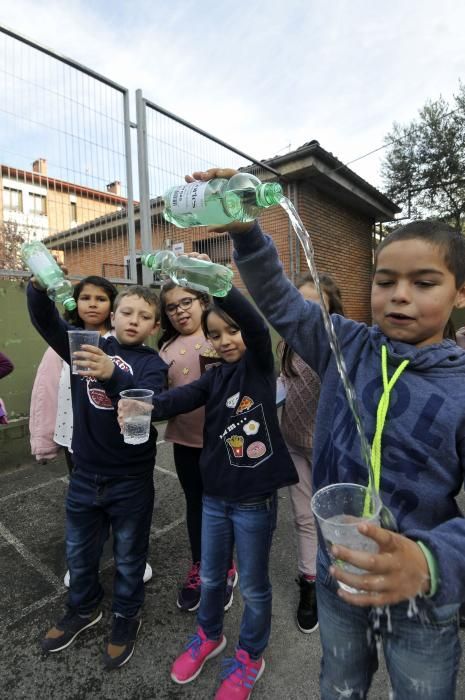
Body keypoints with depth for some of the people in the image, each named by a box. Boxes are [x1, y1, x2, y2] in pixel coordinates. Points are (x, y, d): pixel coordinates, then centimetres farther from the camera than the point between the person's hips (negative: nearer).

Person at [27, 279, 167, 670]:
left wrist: (112, 375, -47)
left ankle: (127, 616, 44)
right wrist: (39, 284, -30)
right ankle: (84, 609, 52)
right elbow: (44, 318, -10)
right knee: (79, 552, 24)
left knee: (129, 556, 17)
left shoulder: (152, 363, -11)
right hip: (85, 475, 4)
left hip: (132, 480, -3)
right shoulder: (87, 345, -1)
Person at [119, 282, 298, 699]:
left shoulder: (260, 364, -10)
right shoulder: (215, 376, 2)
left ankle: (250, 656, 43)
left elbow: (257, 326, -30)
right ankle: (210, 636, 51)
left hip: (255, 501, -4)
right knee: (211, 576, 23)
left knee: (253, 585, 16)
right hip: (215, 497, 5)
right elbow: (183, 396, -16)